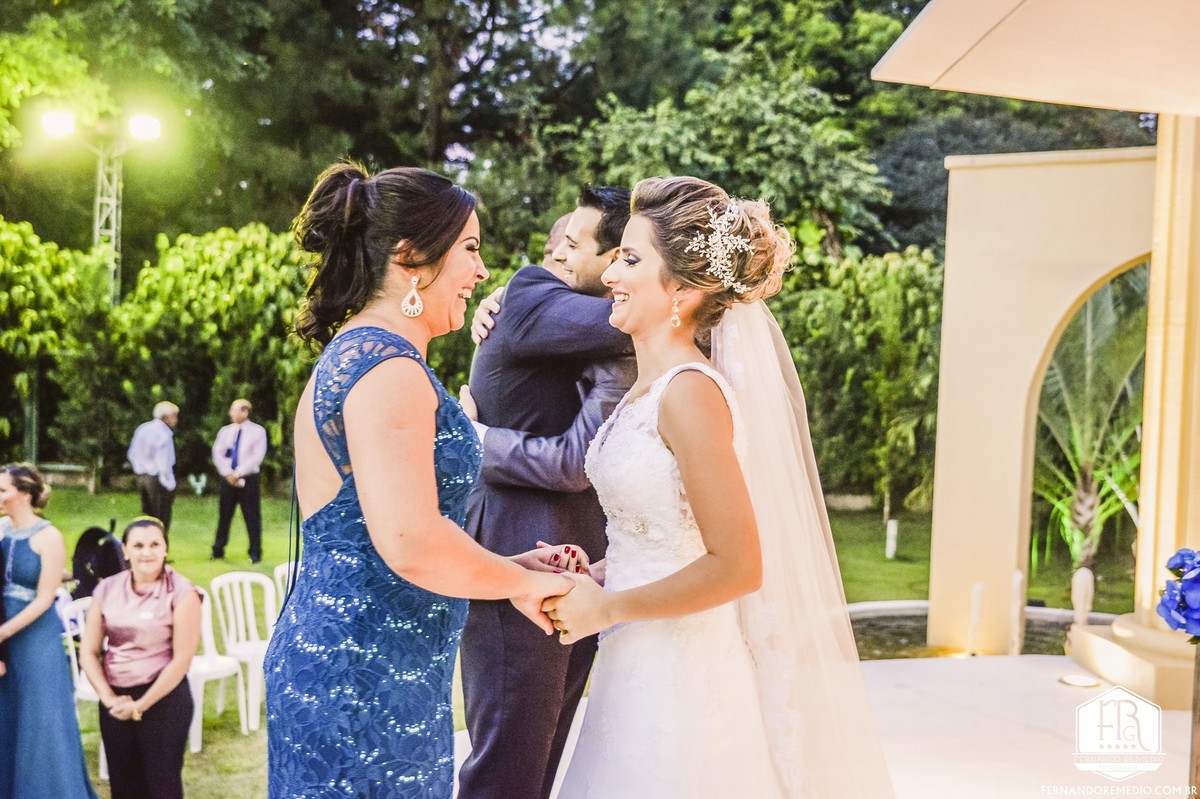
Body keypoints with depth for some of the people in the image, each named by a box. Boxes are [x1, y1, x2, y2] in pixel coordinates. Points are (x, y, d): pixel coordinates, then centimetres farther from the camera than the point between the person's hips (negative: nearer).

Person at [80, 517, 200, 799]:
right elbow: (88, 651, 4)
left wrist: (141, 704, -11)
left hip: (163, 698, -4)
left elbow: (182, 658, -13)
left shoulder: (181, 593, -10)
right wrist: (109, 698, -9)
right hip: (115, 701, 4)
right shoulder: (107, 590, 3)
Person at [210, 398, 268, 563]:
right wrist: (228, 473, -10)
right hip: (228, 479, 3)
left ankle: (255, 553, 7)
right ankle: (218, 550, 15)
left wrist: (238, 473, -15)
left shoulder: (257, 431, -2)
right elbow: (217, 455, 4)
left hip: (248, 480, -3)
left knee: (252, 517, 0)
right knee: (224, 516, 7)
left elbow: (257, 457, -10)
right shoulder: (225, 431, 9)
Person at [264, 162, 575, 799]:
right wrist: (520, 582, -10)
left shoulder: (352, 355, 16)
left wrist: (508, 565, 14)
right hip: (366, 680, -10)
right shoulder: (388, 366, -16)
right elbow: (412, 544, -26)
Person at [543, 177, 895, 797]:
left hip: (680, 676, -8)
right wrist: (594, 576, 5)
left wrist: (605, 608, -13)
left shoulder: (690, 392, -19)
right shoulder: (649, 390, 8)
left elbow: (735, 567, -22)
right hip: (639, 669, 8)